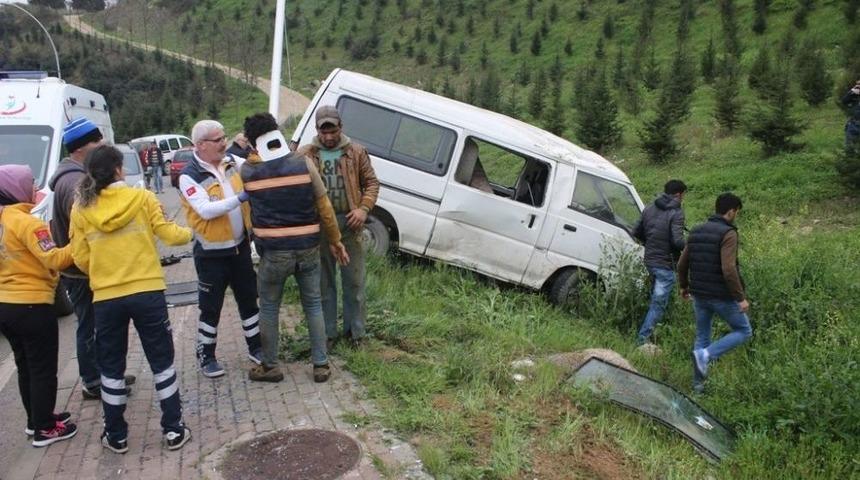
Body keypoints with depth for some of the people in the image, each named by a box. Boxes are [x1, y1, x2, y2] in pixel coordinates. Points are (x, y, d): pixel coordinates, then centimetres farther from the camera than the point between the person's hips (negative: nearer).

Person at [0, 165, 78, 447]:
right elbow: (54, 259, -24)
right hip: (32, 306, -8)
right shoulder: (26, 222, -17)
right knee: (43, 369, 4)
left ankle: (35, 420, 33)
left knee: (25, 366, 20)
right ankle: (44, 429, 13)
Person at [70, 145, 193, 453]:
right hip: (147, 293, -1)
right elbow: (169, 235, -2)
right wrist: (191, 232, 18)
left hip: (105, 299, 2)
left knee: (111, 368, 17)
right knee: (162, 362, 12)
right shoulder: (142, 198, -4)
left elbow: (81, 259, 4)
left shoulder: (81, 209, 2)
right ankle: (173, 431, 16)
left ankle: (116, 436, 26)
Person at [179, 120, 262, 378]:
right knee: (211, 307, 7)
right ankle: (206, 356, 24)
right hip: (211, 253, -5)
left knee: (248, 299, 15)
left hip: (240, 246, 5)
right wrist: (239, 198, -29)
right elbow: (206, 210, -25)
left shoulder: (230, 163, 1)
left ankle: (256, 347, 30)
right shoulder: (189, 176, -15)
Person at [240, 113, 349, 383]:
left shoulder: (248, 171, -6)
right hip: (308, 249, 1)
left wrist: (253, 155, 14)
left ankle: (270, 366, 26)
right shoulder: (304, 164, -6)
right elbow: (324, 207, -2)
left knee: (268, 307, 17)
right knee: (313, 305, 16)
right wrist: (335, 241, 8)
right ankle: (321, 365, 20)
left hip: (274, 251, -1)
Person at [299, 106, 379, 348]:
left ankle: (355, 330, 21)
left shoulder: (356, 152, 4)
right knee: (324, 282, 10)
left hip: (349, 223, 0)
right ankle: (328, 332, 22)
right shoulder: (306, 154, 1)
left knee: (354, 281, 7)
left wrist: (363, 208, -8)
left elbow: (371, 182, 6)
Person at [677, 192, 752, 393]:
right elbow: (728, 269, -24)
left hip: (699, 295, 7)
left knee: (702, 337, 17)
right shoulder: (728, 233, -15)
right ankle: (706, 354, -6)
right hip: (722, 296, -7)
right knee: (743, 331, 12)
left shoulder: (696, 231, 8)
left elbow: (682, 263, 13)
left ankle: (698, 383, 20)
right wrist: (740, 297, -18)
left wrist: (684, 286, 27)